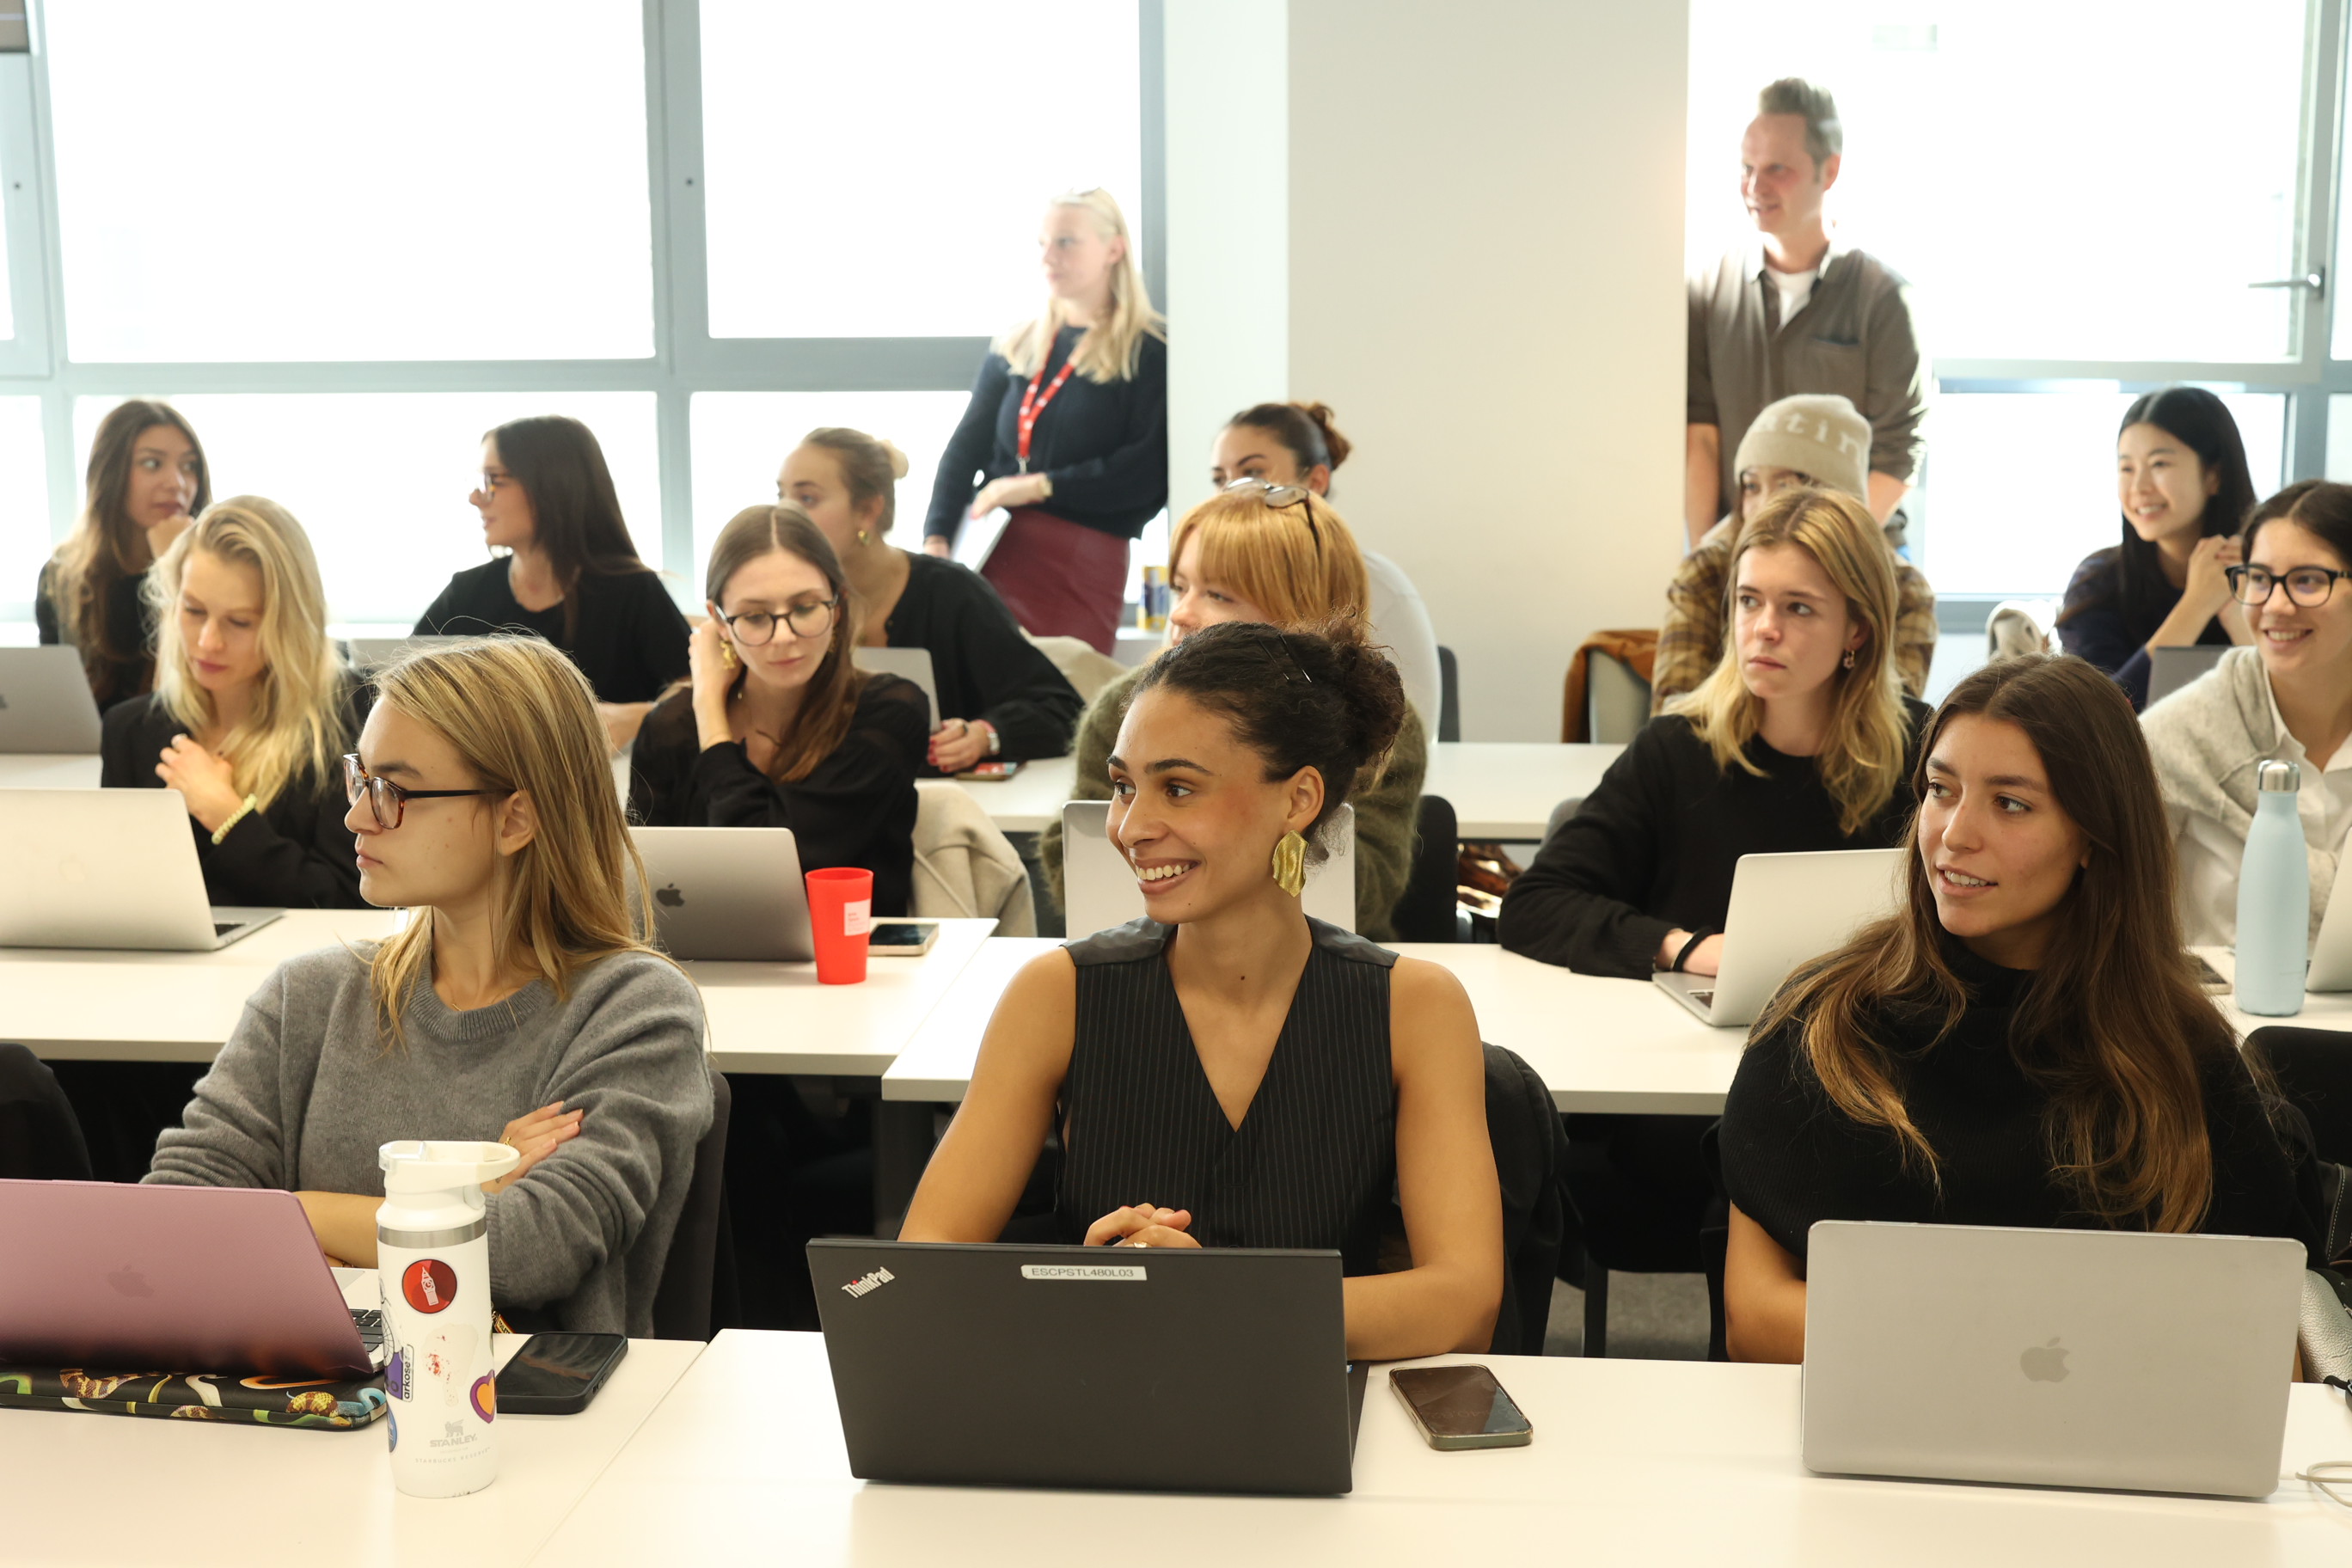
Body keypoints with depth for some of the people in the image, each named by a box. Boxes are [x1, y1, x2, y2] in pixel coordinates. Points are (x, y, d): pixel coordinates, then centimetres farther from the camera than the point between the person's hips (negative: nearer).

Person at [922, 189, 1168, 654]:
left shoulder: (1151, 354, 0)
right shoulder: (1016, 348, 17)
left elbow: (1149, 469, -11)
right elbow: (966, 447, 10)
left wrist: (1041, 487, -13)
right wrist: (937, 537, -4)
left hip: (1080, 561, -4)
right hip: (989, 544, 5)